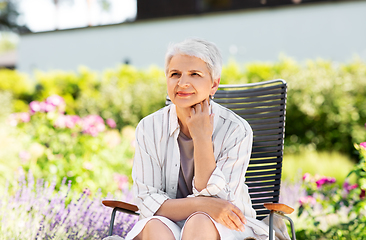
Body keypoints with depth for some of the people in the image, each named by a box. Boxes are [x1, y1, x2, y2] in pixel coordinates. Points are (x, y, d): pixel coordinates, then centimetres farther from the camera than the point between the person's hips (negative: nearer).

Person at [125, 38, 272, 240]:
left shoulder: (236, 130, -10)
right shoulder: (149, 128, -5)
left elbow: (216, 200, -14)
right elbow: (147, 200, -10)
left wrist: (202, 139, -21)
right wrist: (201, 205, -26)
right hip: (168, 223, 1)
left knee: (199, 222, -35)